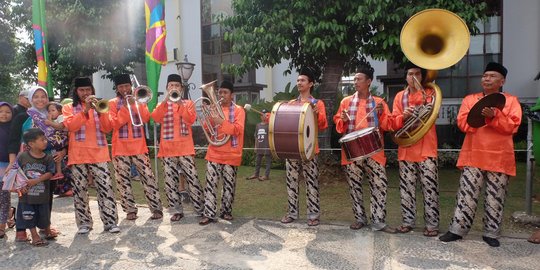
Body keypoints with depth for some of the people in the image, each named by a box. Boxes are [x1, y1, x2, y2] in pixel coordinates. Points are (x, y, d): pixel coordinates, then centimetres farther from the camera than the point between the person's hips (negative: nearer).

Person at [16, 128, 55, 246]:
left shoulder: (48, 158, -4)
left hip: (42, 194, 1)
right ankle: (35, 236, 20)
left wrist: (36, 180, -20)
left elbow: (50, 173, -9)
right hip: (26, 194, 0)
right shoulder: (22, 156, -6)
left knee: (44, 215, 11)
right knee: (29, 217, 6)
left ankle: (48, 231, 37)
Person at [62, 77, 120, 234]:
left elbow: (107, 129, 2)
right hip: (78, 155, 0)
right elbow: (71, 126, -10)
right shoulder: (69, 108, 10)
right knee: (80, 189, 3)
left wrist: (101, 112, -13)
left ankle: (110, 222, -2)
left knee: (105, 187, -6)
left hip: (99, 153, 0)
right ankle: (84, 223, 13)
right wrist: (85, 110, -18)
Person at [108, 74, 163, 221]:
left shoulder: (139, 100, 9)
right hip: (120, 147, 0)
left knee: (148, 177, -3)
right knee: (123, 180, 3)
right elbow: (114, 124, -8)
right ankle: (130, 210, 13)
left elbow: (146, 118, -6)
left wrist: (135, 103, -15)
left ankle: (157, 208, 1)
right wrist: (126, 107, -15)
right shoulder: (113, 103, 5)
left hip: (139, 146, 0)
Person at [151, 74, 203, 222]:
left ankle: (201, 210, 6)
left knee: (193, 179, -2)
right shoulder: (162, 104, 13)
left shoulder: (188, 103, 9)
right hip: (168, 148, 2)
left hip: (185, 147, -2)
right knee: (171, 181, 4)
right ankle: (176, 210, 13)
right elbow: (156, 118, -9)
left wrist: (179, 104, -17)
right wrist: (166, 100, -18)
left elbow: (190, 120, -9)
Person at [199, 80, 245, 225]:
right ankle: (209, 214, 1)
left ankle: (226, 211, 20)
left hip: (231, 154, -3)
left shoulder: (238, 110, -1)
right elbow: (207, 129, 9)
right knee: (210, 184, -2)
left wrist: (221, 121, -25)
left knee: (229, 185, 7)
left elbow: (238, 129, -15)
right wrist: (210, 117, -9)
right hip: (214, 152, 3)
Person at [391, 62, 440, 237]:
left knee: (430, 188, -3)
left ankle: (432, 224, 5)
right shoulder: (400, 96, 12)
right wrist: (404, 116, -16)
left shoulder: (430, 93, 5)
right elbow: (394, 123, 5)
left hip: (426, 148, -3)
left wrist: (419, 89, -16)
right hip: (406, 148, 3)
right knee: (406, 188, 7)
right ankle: (408, 221, 17)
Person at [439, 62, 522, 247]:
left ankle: (491, 233, 17)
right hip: (473, 156, 0)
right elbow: (463, 124, -1)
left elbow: (512, 126, -7)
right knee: (466, 195, -1)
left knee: (495, 198, 6)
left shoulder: (511, 101, 7)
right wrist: (481, 113, -14)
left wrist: (493, 116, -21)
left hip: (500, 158, 0)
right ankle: (457, 230, 5)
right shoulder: (470, 99, 11)